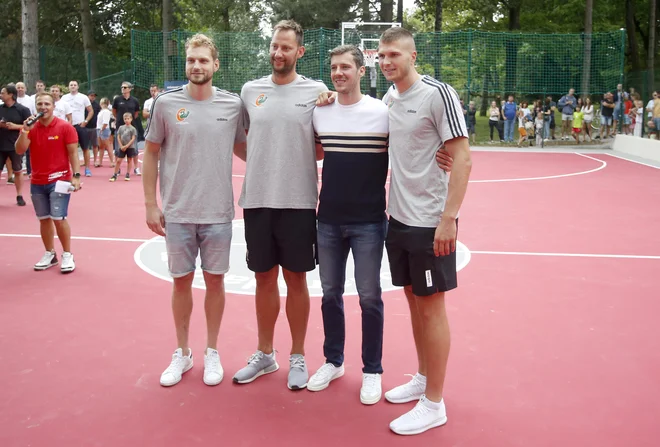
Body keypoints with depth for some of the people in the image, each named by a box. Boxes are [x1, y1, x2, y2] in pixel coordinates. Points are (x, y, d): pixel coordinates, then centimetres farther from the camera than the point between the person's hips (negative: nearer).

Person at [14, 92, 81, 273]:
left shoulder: (65, 127, -6)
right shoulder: (31, 128, 5)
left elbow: (73, 153, -7)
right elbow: (19, 151, -3)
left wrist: (76, 175, -16)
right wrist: (25, 131, -16)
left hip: (59, 180, -5)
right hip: (37, 182, 5)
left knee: (58, 218, -9)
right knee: (44, 219, 9)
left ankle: (67, 255, 3)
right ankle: (50, 254, 20)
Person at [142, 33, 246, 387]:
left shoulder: (232, 105, -1)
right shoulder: (166, 103, -3)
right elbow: (151, 154, 3)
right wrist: (150, 205, 0)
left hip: (218, 213, 1)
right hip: (177, 213, 0)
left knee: (215, 279, 9)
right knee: (181, 280, 10)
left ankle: (212, 353, 25)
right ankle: (182, 353, 27)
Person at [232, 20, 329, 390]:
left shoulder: (316, 91, -2)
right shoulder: (250, 90, 7)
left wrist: (299, 160, -9)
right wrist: (265, 164, 6)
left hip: (298, 202, -3)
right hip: (257, 200, 3)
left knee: (296, 279, 6)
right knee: (265, 278, 12)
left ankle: (298, 358, 21)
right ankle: (265, 355, 27)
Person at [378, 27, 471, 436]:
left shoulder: (438, 93, -13)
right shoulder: (389, 97, 9)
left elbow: (463, 159, -16)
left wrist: (448, 219, -19)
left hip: (430, 221, -7)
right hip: (399, 217, 7)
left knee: (431, 307, 0)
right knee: (413, 300, 16)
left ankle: (433, 404, 12)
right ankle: (423, 379, 33)